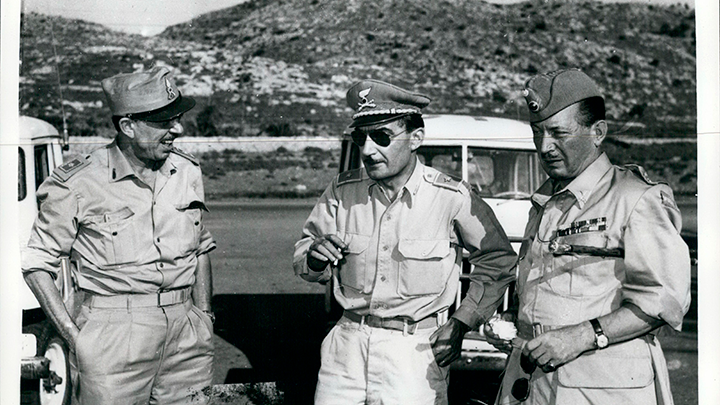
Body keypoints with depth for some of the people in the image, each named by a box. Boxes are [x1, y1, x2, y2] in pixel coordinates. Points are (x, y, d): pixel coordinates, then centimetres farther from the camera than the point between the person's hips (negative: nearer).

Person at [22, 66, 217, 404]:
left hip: (184, 330, 5)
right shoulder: (78, 184, -10)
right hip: (113, 335, -5)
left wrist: (204, 314, 12)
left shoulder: (188, 171, 7)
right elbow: (37, 262, -4)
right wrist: (73, 335, -10)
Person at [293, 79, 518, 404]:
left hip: (416, 353, -3)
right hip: (348, 345, 3)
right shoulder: (342, 191, -2)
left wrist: (461, 323, -2)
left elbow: (498, 261, 3)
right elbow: (303, 258, 10)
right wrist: (315, 260, -14)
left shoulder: (452, 198, -11)